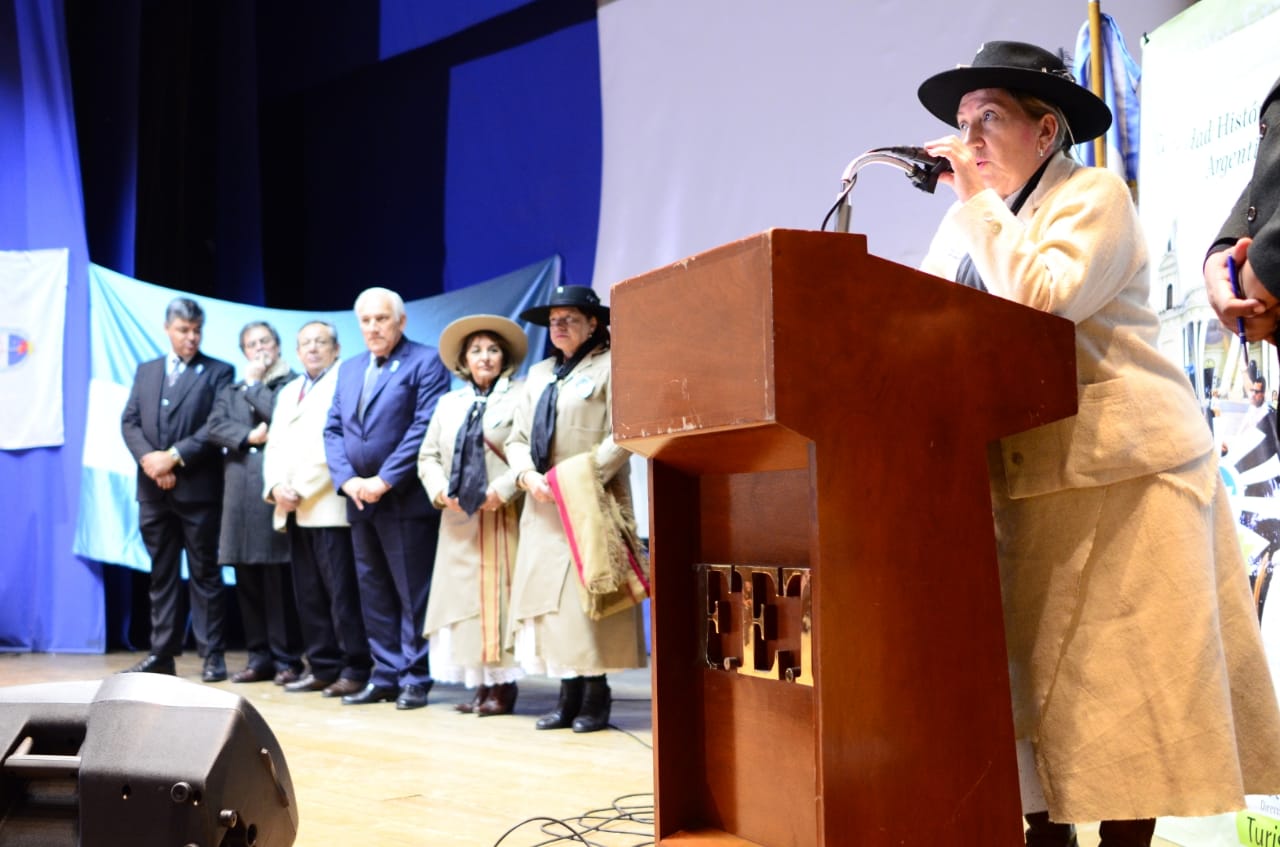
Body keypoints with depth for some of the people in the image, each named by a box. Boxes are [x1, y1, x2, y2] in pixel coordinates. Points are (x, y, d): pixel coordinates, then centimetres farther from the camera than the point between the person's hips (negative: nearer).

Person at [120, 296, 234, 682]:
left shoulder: (218, 372, 2)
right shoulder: (146, 371, 17)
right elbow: (129, 422, 8)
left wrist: (175, 456, -14)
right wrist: (148, 457, -10)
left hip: (198, 487, -4)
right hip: (153, 488, 4)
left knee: (204, 573, 0)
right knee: (162, 574, 9)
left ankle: (212, 653, 3)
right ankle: (162, 653, 14)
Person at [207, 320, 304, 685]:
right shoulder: (230, 391, 23)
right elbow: (215, 427, 8)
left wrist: (255, 383, 2)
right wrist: (249, 437, -8)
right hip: (239, 490, 5)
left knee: (279, 577, -6)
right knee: (246, 579, 5)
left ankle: (286, 658, -1)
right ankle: (259, 657, 11)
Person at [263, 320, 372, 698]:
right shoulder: (287, 392, 25)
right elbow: (274, 446, 18)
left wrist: (301, 490, -14)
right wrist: (276, 487, 0)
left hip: (329, 506, -7)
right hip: (294, 510, 7)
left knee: (343, 593, -8)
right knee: (308, 595, 7)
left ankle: (356, 670, -4)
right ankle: (323, 666, 13)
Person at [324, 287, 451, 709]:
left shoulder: (426, 362, -4)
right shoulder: (349, 369, 18)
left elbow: (424, 428, -13)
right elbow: (333, 430, 13)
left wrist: (385, 480, -16)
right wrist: (347, 480, -3)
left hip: (406, 500, -7)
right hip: (360, 500, 7)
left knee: (413, 593, -1)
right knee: (374, 594, 10)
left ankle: (415, 679, 6)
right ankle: (385, 676, 18)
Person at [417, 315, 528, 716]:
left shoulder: (521, 397, 0)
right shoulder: (449, 403, 19)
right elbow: (428, 456, 16)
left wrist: (503, 490, -17)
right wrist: (440, 491, -2)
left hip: (502, 518, -5)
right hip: (458, 519, 6)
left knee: (499, 597, -7)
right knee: (463, 598, 3)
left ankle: (503, 685, -3)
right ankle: (480, 684, 8)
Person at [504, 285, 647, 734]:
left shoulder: (610, 368, 0)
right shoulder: (539, 373, 20)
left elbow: (620, 437, -9)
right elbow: (517, 438, 16)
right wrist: (528, 475, -3)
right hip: (543, 507, 6)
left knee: (586, 598, -8)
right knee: (548, 596, 2)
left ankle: (596, 694, 0)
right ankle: (569, 693, 8)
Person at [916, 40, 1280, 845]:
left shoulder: (1094, 195, -4)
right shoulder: (972, 223, 19)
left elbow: (1043, 298, -22)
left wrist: (977, 201, -14)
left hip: (1125, 475, -7)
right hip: (1028, 484, 7)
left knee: (1121, 682, -4)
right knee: (1040, 679, 6)